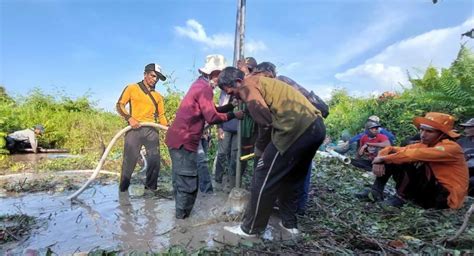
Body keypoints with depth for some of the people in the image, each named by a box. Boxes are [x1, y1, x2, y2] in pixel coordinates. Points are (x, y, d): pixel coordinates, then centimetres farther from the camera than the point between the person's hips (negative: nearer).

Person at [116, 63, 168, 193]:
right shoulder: (132, 88, 9)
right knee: (129, 159, -2)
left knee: (155, 160, 0)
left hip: (152, 130, 3)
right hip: (135, 129, -3)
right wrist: (129, 118, -12)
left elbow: (161, 115, 15)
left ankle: (151, 187, 14)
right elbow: (120, 105, 4)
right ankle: (123, 189, 14)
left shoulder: (158, 96, 18)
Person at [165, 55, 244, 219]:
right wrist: (234, 115, -8)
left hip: (178, 137, 10)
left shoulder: (199, 85, 16)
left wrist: (232, 105, 9)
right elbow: (212, 117, -19)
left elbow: (210, 110, 16)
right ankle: (182, 215, 12)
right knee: (188, 182, 0)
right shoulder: (205, 88, -15)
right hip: (184, 140, -10)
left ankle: (182, 212, 31)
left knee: (181, 179, 18)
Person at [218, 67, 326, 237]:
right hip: (316, 125, 10)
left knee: (263, 179, 3)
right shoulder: (260, 81, 27)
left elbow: (265, 119, -9)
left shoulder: (247, 86, -1)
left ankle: (250, 228, 16)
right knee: (292, 178, 23)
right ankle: (289, 223, 34)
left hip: (297, 129, -10)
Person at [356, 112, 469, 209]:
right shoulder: (423, 145, 3)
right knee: (394, 159, -4)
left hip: (445, 197, -7)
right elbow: (390, 149, 0)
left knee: (408, 161, -30)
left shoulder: (451, 147, -18)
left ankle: (400, 198, -18)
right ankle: (376, 190, -12)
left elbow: (416, 154, -35)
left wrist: (385, 158, -27)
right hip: (426, 191, 7)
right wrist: (380, 160, -21)